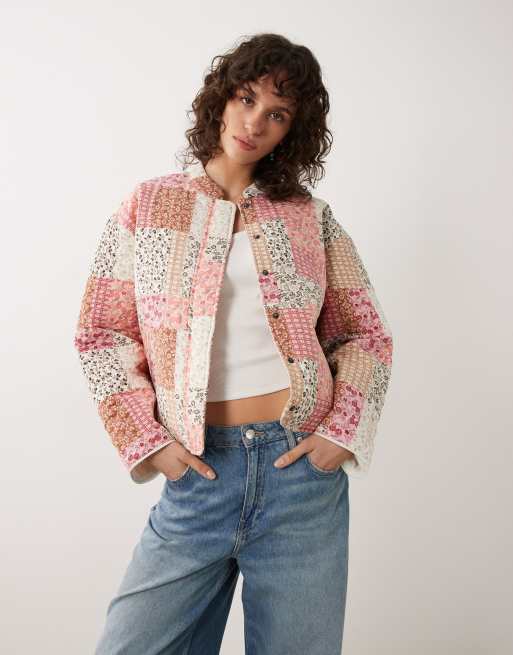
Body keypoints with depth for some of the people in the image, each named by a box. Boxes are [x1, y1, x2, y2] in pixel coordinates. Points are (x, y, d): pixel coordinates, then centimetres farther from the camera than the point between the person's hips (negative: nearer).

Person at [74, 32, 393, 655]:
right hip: (198, 471, 0)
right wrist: (146, 440, -4)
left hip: (303, 466, 1)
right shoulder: (149, 205, 4)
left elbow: (365, 332, 9)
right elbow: (100, 332, 5)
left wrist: (344, 432, -4)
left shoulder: (309, 215, 6)